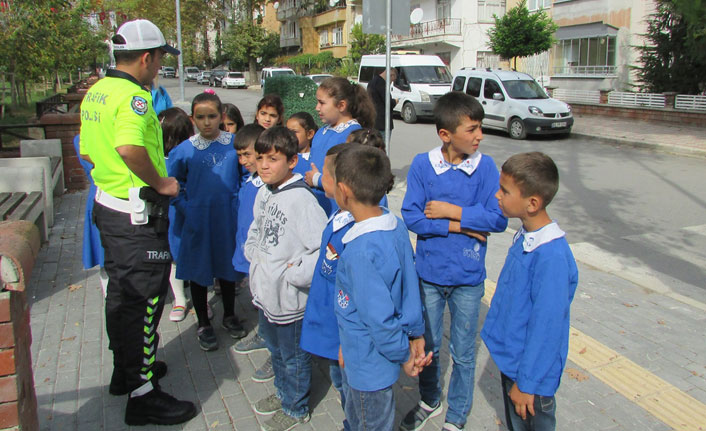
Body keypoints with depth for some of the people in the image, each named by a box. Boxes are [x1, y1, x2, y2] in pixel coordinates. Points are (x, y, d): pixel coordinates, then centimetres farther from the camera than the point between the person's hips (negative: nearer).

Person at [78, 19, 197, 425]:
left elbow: (88, 150, 18)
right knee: (144, 299, 0)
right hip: (137, 215, -10)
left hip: (108, 204, 10)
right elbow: (129, 147, -37)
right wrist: (160, 182, -23)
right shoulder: (133, 96, -20)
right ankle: (143, 396, 12)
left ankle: (126, 368, 39)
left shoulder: (96, 92, 11)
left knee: (122, 293, 21)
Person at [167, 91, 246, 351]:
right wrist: (185, 208, -5)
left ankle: (229, 316, 37)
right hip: (197, 220, -1)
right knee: (198, 270, 10)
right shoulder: (184, 150, -7)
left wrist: (239, 200, 1)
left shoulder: (235, 143, -4)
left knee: (228, 265, 16)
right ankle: (203, 324, 28)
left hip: (227, 217, 1)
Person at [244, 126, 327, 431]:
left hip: (288, 298, -8)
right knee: (275, 348, 27)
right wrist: (252, 252, 7)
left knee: (293, 356, 13)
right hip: (264, 291, 8)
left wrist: (294, 274, -23)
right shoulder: (263, 193, 3)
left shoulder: (301, 199, -24)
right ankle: (282, 392, 50)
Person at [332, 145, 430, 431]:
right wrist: (415, 333, 9)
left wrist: (404, 356, -14)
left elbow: (379, 317, -29)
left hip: (369, 364, -8)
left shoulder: (361, 252, -34)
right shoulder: (396, 225, -8)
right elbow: (410, 285, 0)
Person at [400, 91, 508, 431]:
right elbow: (411, 217, -15)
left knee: (463, 353, 14)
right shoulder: (422, 165, -10)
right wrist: (459, 227, -18)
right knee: (427, 345, 20)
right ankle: (429, 401, 46)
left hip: (468, 277, 0)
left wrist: (452, 211, -18)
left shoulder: (485, 166, -10)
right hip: (429, 273, 1)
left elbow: (498, 219, -14)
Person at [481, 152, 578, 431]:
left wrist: (526, 382, -17)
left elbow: (547, 326, -25)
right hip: (510, 356, 8)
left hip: (530, 366, -8)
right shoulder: (526, 237, -2)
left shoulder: (552, 257, -30)